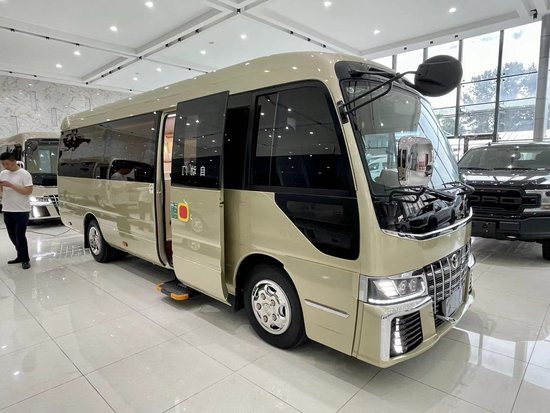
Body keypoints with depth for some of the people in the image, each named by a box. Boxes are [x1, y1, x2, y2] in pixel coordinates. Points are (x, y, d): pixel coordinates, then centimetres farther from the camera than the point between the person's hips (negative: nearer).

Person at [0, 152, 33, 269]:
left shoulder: (24, 174, -10)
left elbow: (28, 191, -17)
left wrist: (11, 185, -21)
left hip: (21, 211, -6)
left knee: (20, 236, -5)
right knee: (13, 236, 13)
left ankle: (25, 260, 7)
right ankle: (21, 256, 27)